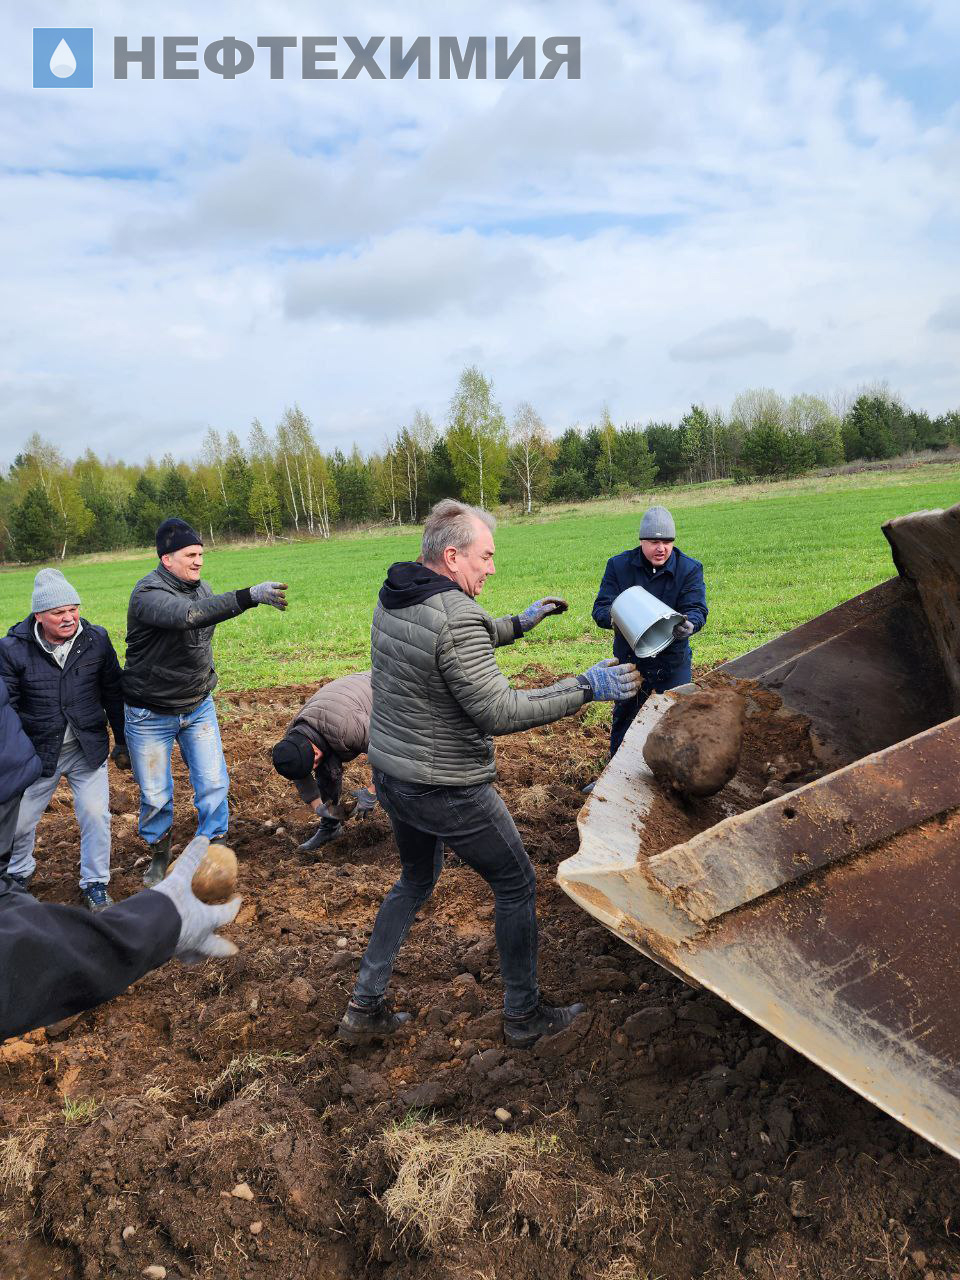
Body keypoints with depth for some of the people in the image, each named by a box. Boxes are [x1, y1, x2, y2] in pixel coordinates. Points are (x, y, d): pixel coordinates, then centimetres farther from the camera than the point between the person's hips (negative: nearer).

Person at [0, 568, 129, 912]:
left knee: (95, 815, -2)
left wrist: (122, 742, 8)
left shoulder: (96, 639, -8)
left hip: (88, 749, 1)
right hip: (37, 753, 0)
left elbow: (113, 693, 3)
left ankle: (95, 885, 20)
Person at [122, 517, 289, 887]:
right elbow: (188, 616, -45)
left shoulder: (200, 586, -1)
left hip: (198, 707, 5)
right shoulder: (149, 594, -24)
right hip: (151, 715, -5)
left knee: (213, 784, 1)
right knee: (155, 794, 10)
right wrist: (251, 596, -53)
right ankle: (159, 852, 34)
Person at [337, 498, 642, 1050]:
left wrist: (517, 624, 20)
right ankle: (525, 1015, 27)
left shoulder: (393, 600, 3)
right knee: (516, 885, 12)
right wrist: (583, 688, -20)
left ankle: (365, 1007, 31)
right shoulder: (456, 615, -26)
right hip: (447, 791, -8)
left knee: (416, 879, 28)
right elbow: (499, 711, -26)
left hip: (391, 775, 9)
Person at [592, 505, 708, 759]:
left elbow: (697, 608, -15)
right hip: (629, 659, 1)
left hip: (673, 661, -1)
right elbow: (600, 608, -9)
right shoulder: (618, 565, -5)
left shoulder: (690, 568, -6)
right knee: (623, 720, 15)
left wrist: (688, 624, -40)